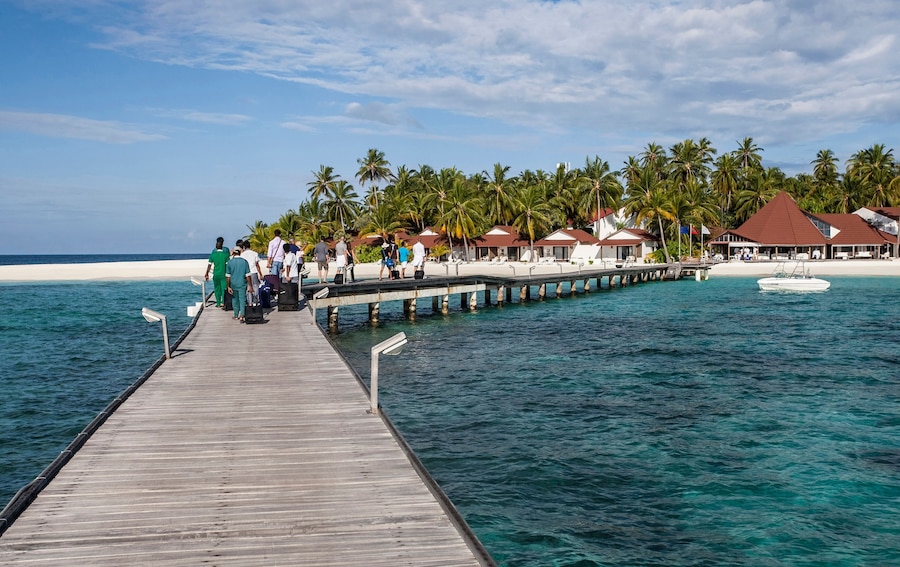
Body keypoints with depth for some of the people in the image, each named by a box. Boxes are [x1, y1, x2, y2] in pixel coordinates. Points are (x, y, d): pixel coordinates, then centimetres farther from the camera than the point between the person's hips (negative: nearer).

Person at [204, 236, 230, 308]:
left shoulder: (213, 254, -1)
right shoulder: (225, 254, -5)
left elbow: (209, 265, 1)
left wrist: (207, 274, 8)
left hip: (216, 274, 2)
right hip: (223, 274, -2)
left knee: (217, 289, 12)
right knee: (224, 288, -1)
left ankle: (218, 303, 16)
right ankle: (223, 302, -16)